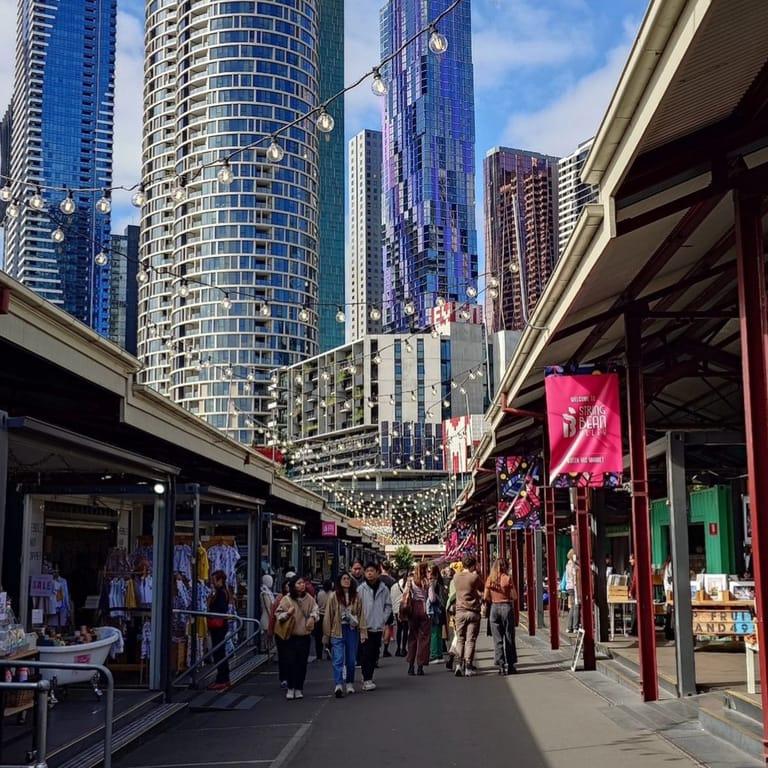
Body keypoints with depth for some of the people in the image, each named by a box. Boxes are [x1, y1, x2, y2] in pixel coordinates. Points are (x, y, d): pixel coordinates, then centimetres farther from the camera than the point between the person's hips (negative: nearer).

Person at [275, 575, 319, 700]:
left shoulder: (309, 598, 0)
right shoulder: (286, 599, -7)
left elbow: (315, 610, 8)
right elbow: (278, 614, -5)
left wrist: (312, 617, -13)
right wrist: (287, 614, -24)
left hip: (305, 636, 2)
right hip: (291, 636, -2)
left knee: (302, 663, 6)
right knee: (290, 662, -3)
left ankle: (299, 688, 18)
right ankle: (290, 688, 12)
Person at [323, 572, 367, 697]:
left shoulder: (356, 597, 5)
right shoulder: (333, 596, -1)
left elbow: (361, 615, 5)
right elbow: (328, 616, 0)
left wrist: (363, 631, -1)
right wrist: (326, 634, -1)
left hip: (352, 630, 3)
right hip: (337, 631, -3)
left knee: (351, 659, 10)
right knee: (338, 659, -11)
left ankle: (350, 683, 23)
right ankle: (338, 685, -19)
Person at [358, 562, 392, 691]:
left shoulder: (384, 589, 2)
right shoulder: (361, 589, -5)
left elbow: (388, 605, 9)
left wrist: (384, 620, 0)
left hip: (378, 627, 3)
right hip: (365, 627, -3)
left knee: (374, 654, 10)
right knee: (366, 654, -6)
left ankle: (369, 678, 21)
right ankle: (367, 680, -3)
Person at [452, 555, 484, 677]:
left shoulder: (456, 577, 2)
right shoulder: (475, 577, -9)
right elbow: (482, 588, 6)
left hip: (460, 611, 3)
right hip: (473, 611, -3)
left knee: (460, 639, 10)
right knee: (470, 640, 2)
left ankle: (459, 663, -2)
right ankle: (468, 666, 0)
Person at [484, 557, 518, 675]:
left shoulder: (489, 579, 0)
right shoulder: (507, 579, -7)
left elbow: (485, 597, -1)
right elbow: (514, 596, -7)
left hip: (494, 608, 2)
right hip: (507, 607, -2)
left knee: (497, 639, 6)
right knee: (509, 638, 8)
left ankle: (501, 666, 4)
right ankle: (510, 665, 11)